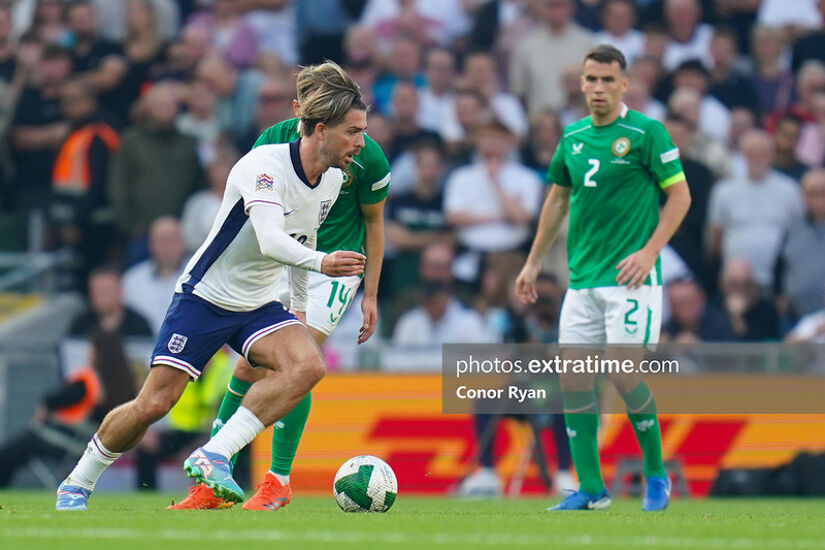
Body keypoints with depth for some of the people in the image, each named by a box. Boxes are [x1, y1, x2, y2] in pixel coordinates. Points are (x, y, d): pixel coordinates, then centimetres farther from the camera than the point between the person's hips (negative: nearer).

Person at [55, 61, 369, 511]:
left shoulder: (333, 180, 1)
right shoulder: (264, 165, -23)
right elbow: (270, 240, -38)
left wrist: (299, 304, 25)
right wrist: (320, 262, -53)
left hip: (258, 306, 6)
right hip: (205, 295, -6)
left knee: (308, 364, -23)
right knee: (154, 404, -9)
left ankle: (213, 457, -23)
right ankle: (75, 486, 15)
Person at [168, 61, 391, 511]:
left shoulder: (366, 157, -14)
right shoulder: (273, 141, -10)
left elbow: (373, 221, 0)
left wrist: (370, 295, 1)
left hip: (334, 265, -3)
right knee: (249, 365, -2)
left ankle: (278, 481, -6)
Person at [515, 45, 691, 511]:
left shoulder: (647, 133, -6)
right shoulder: (573, 137, 12)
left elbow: (680, 195, -5)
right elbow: (558, 198, 23)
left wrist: (649, 252, -14)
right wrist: (534, 262, 23)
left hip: (630, 278, -6)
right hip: (583, 278, 6)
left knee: (624, 374, -12)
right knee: (573, 380, 0)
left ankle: (657, 474, 7)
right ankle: (591, 489, 6)